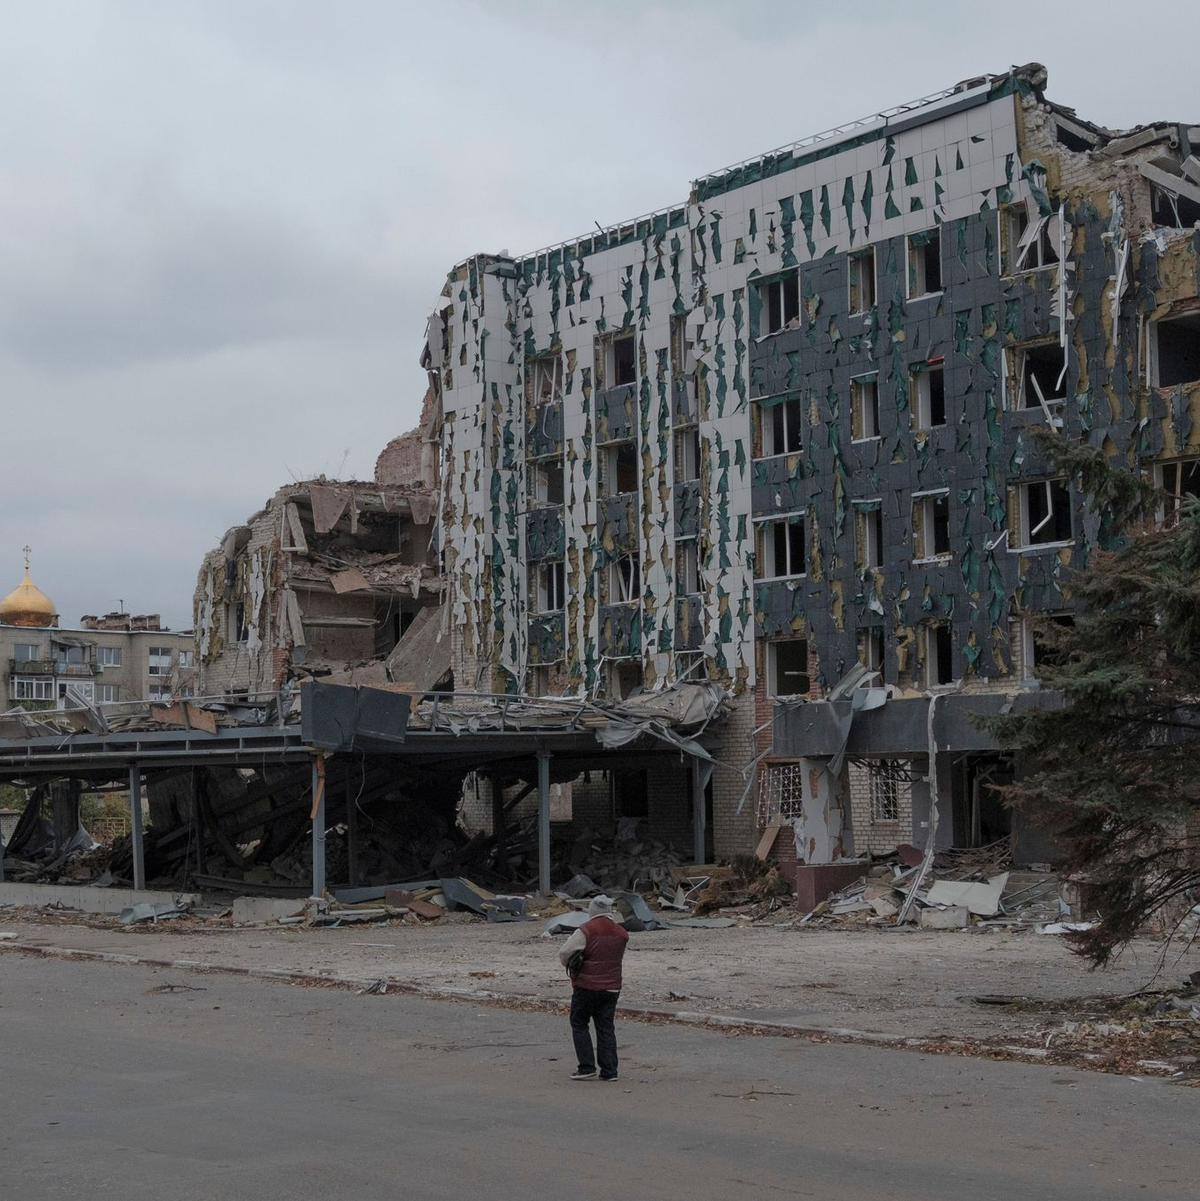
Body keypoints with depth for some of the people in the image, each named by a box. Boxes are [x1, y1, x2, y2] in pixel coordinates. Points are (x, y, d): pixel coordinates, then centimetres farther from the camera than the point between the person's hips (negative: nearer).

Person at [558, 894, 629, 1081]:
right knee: (606, 1027, 9)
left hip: (587, 986, -5)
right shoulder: (620, 932, 6)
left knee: (579, 1024, 8)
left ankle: (587, 1067, 2)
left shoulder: (586, 930, -12)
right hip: (612, 987, 5)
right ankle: (609, 1071, 5)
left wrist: (570, 966, 4)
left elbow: (564, 953, -16)